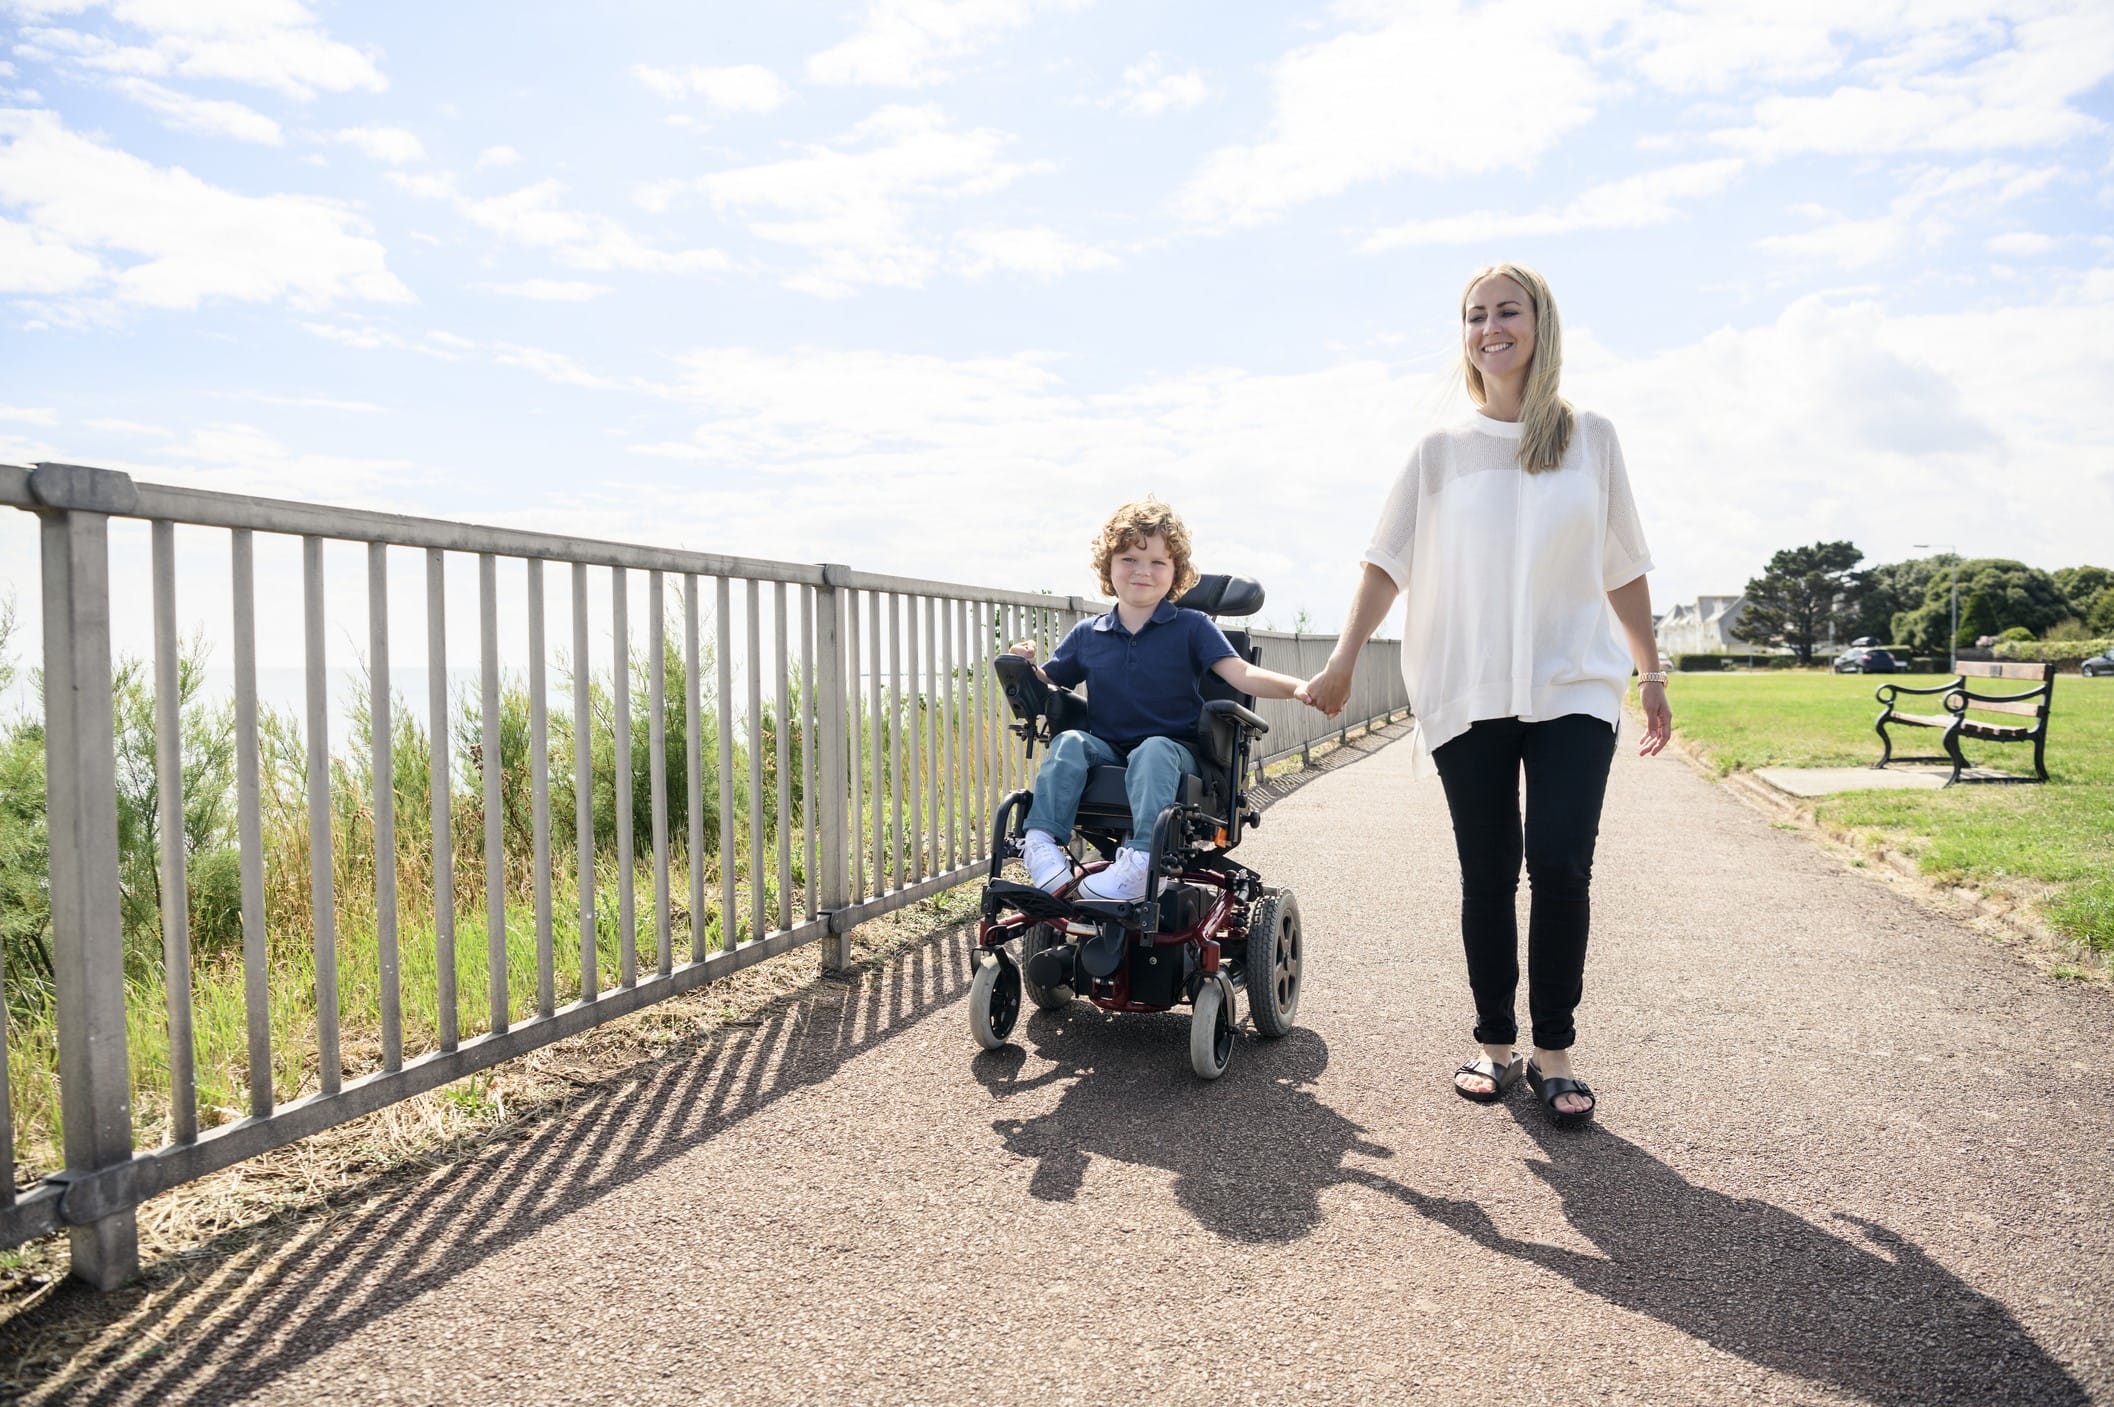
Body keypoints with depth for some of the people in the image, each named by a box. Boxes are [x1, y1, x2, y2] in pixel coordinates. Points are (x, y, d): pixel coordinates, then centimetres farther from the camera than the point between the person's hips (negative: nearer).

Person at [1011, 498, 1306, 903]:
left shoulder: (1192, 627, 2)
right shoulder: (1087, 635, 10)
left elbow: (1241, 674, -10)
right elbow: (1047, 683, 16)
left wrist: (1298, 688, -29)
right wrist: (1026, 665, -9)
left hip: (1173, 748, -3)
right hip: (1107, 750, 3)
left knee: (1153, 751, -36)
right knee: (1069, 742, -27)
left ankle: (1144, 862, -51)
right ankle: (1041, 841, -35)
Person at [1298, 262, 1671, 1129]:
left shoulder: (1590, 439, 8)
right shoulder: (1442, 451, 7)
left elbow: (1623, 568, 11)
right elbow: (1389, 562, 2)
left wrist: (1651, 672, 11)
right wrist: (1342, 662, -7)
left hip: (1573, 690, 0)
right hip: (1469, 695, 0)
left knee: (1561, 867, -10)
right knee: (1486, 876, 5)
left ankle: (1553, 1054, 4)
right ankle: (1495, 1046, 16)